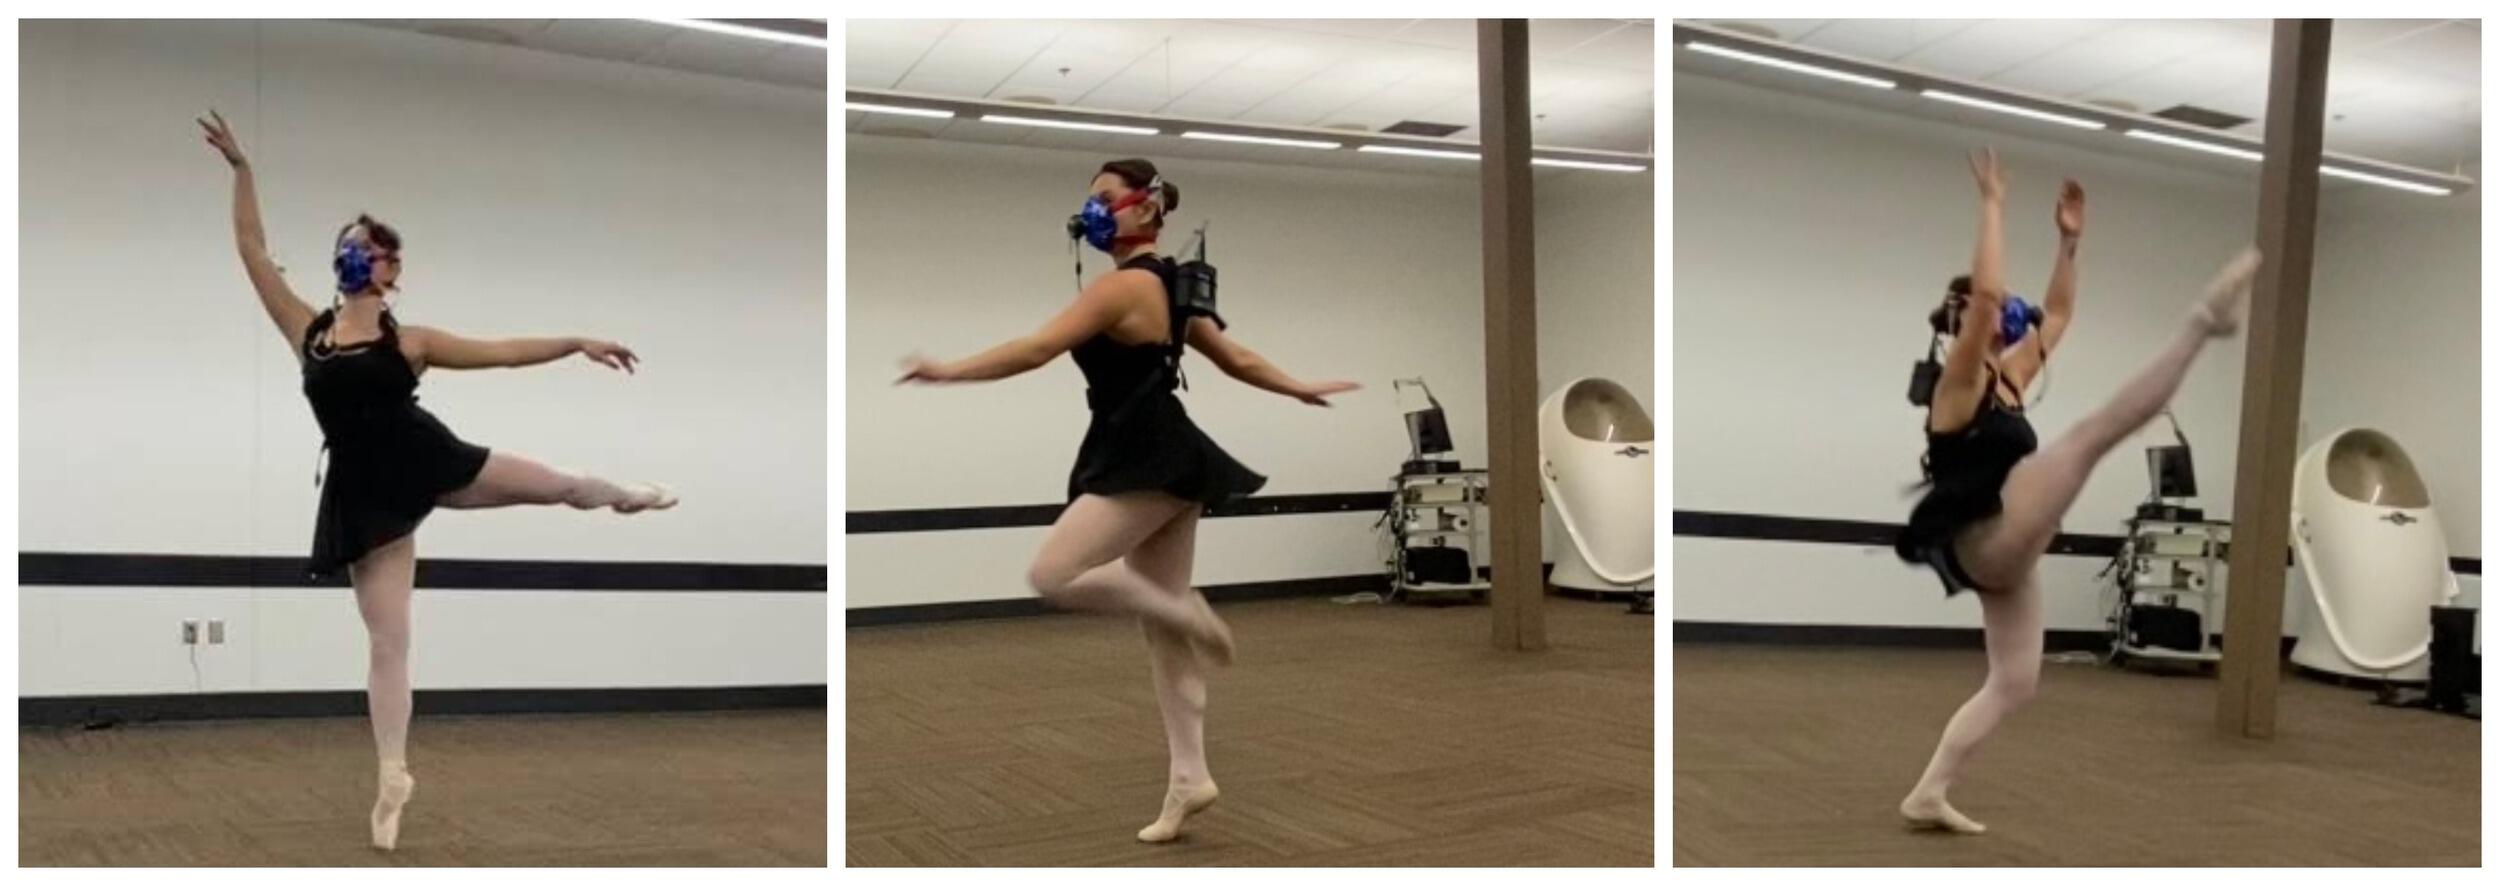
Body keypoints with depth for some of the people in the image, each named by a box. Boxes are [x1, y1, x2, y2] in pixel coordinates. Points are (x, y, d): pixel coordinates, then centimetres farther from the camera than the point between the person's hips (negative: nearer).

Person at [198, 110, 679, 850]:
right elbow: (253, 251, 4)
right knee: (387, 642, 3)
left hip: (426, 462, 0)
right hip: (366, 494, 0)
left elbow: (502, 352, 2)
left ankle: (626, 496, 50)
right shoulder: (307, 331, 4)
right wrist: (240, 168, 1)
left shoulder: (408, 340, 2)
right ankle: (393, 776, 9)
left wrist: (578, 343, -2)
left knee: (559, 485, 12)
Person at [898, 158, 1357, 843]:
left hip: (1152, 462, -10)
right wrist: (1300, 390, 33)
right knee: (1161, 632, 9)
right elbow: (1236, 360, 21)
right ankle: (1189, 779, 12)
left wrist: (947, 371, -20)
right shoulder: (1167, 286, 17)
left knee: (1052, 575, -18)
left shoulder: (1124, 285, -14)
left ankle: (1187, 613, -4)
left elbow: (1037, 350, -22)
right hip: (1151, 461, 10)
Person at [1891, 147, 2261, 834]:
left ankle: (1927, 796, 10)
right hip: (1982, 544, -10)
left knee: (2013, 684, 11)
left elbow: (2058, 314, 26)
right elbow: (1986, 292, -21)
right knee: (2092, 435, -19)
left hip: (2001, 557, 10)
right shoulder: (1959, 383, -7)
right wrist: (1993, 204, -17)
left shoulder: (2008, 379, 18)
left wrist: (2070, 239, 21)